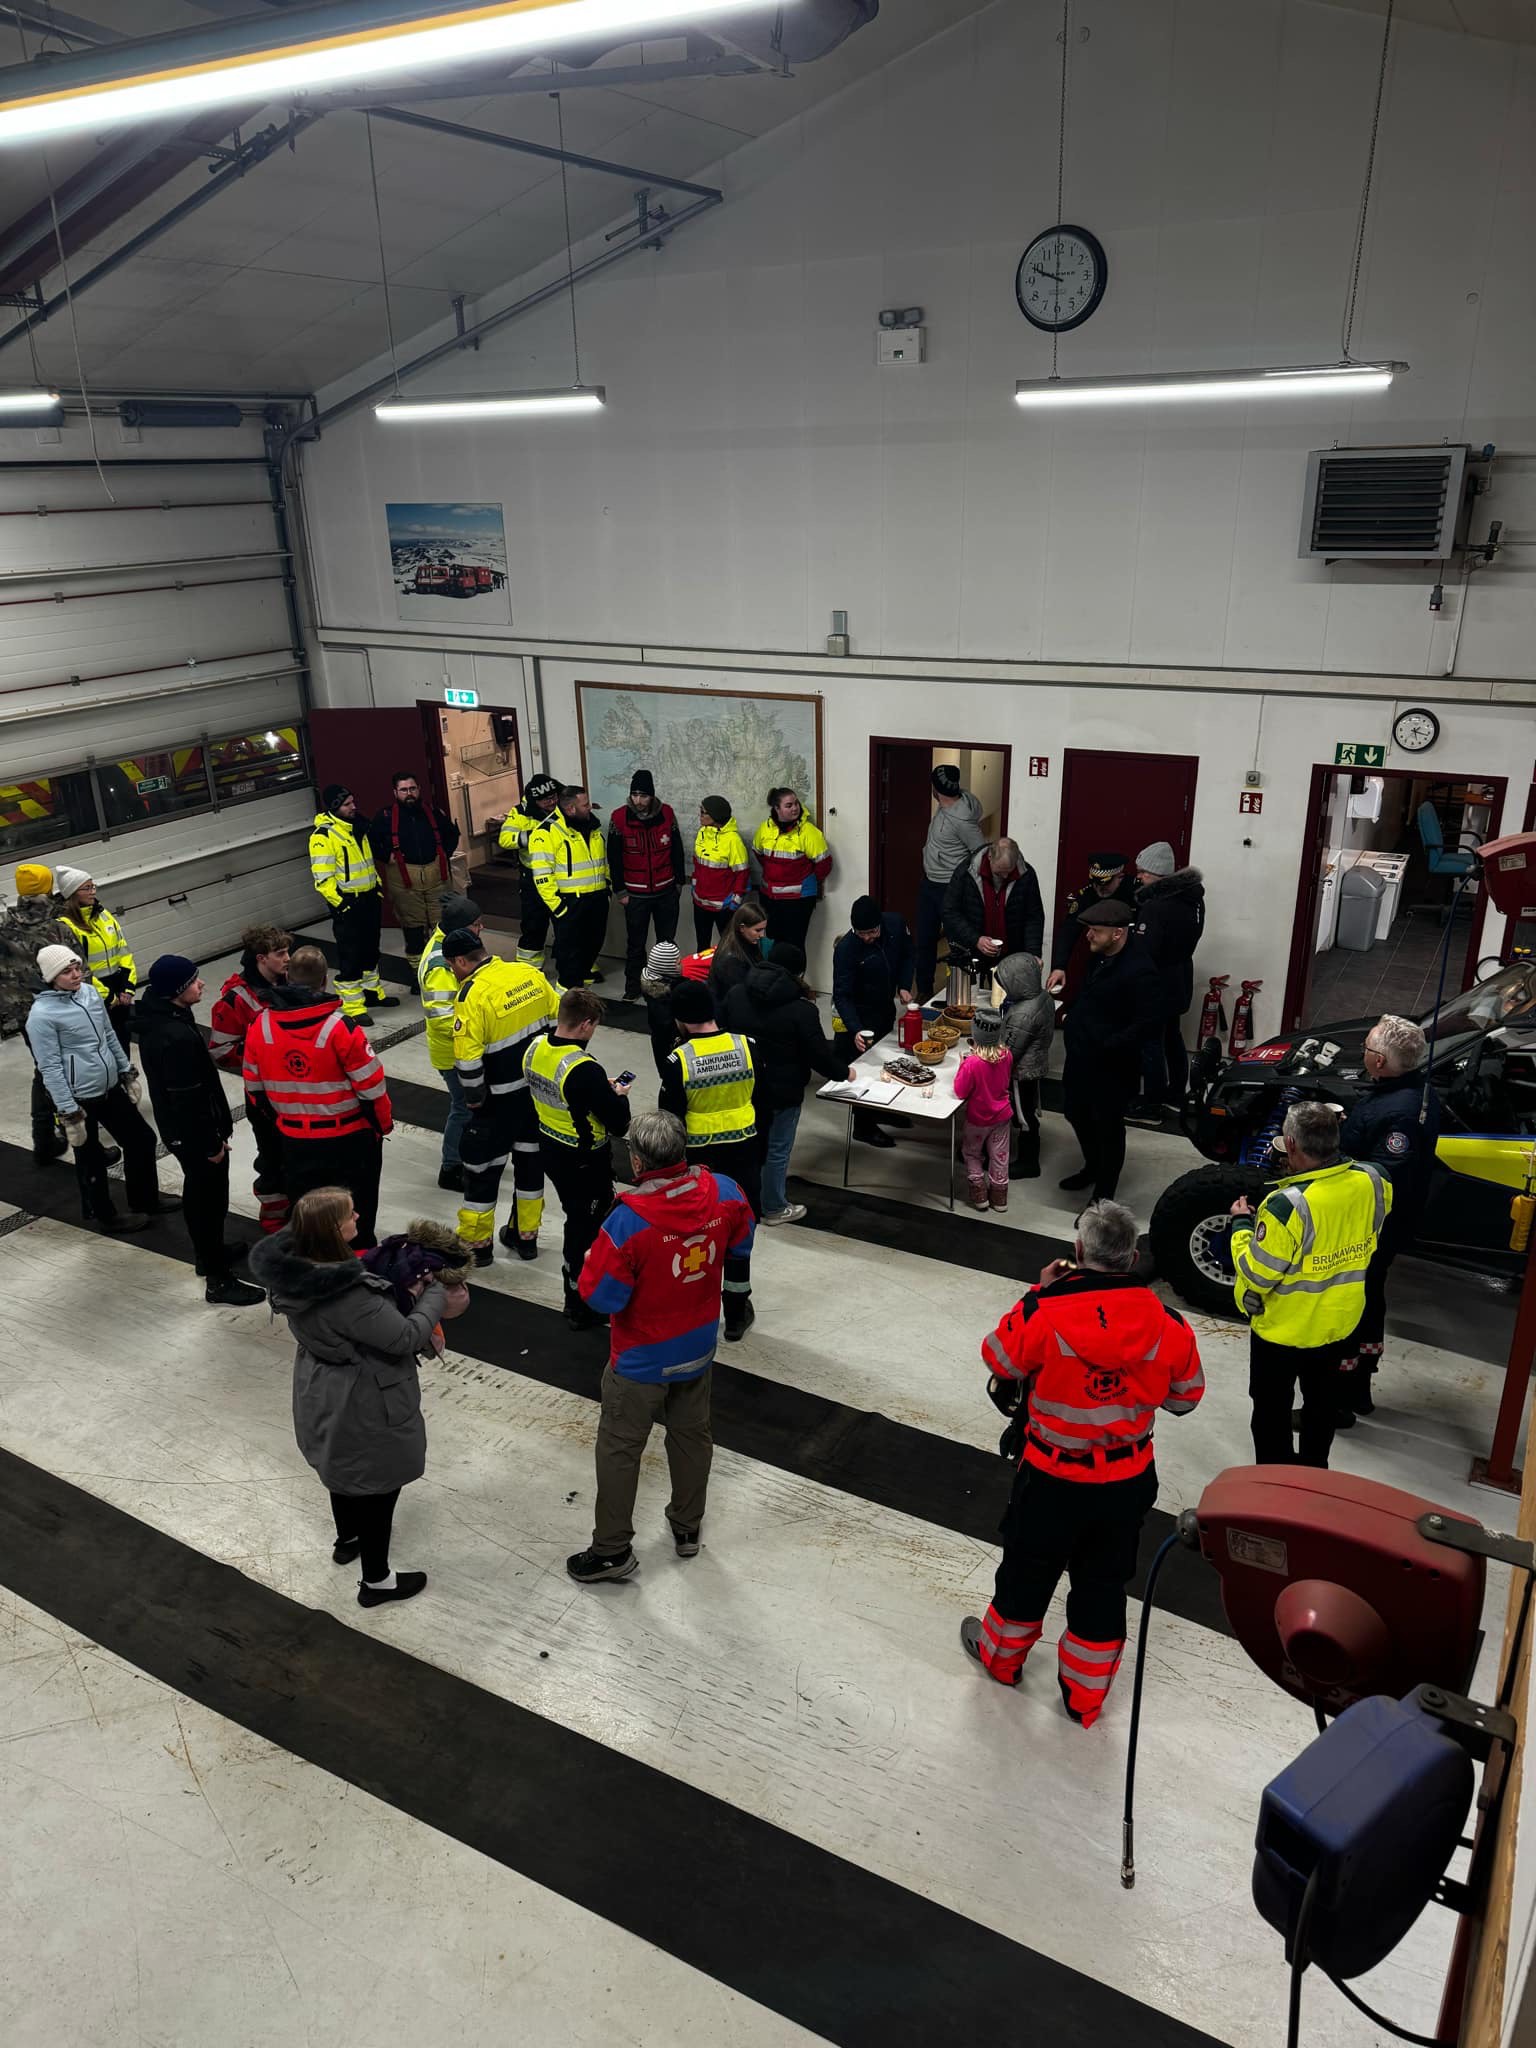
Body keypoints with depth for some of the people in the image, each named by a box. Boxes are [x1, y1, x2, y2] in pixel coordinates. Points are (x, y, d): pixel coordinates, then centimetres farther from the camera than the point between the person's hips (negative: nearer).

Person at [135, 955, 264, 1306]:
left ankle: (208, 1253, 45)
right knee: (210, 1200, 3)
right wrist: (211, 1144, -17)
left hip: (178, 1128, 10)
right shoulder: (177, 1038, -33)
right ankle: (218, 1281, 14)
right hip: (192, 1134, -10)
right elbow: (189, 1100, -27)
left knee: (199, 1194, 26)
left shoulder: (157, 1015, -1)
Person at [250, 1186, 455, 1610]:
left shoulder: (296, 1265, -14)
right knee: (378, 1485, 14)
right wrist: (436, 1295, -14)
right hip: (363, 1406, -8)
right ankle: (376, 1582, 33)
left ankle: (347, 1539, 57)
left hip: (324, 1395, 8)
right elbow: (405, 1338, -29)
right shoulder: (347, 1295, -39)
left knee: (344, 1466, 32)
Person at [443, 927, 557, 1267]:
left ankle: (476, 1244, 23)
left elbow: (467, 1057, -22)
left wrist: (474, 1097, -7)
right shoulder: (529, 973, -1)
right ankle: (525, 1235, 33)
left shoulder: (472, 995, -20)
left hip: (502, 1098, -6)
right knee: (530, 1159, 19)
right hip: (540, 1088, 7)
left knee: (481, 1165, 10)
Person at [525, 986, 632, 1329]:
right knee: (588, 1228, 11)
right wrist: (617, 1095, -5)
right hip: (584, 1160, -7)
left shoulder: (535, 1047, -7)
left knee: (575, 1218, 26)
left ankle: (575, 1280, 43)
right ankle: (581, 1307, 26)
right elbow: (619, 1125, -25)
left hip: (550, 1148, 8)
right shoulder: (585, 1070, -32)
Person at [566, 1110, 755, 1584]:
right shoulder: (722, 1193, -17)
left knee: (619, 1448, 15)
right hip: (698, 1348, 5)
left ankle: (613, 1550, 29)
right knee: (691, 1434, 25)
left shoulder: (629, 1221, -33)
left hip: (642, 1361, -5)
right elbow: (740, 1245, 2)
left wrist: (591, 1263, -5)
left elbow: (601, 1297, -24)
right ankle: (687, 1527, 44)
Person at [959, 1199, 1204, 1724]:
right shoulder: (1166, 1322, -14)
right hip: (1129, 1482, 2)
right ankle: (1085, 1697, 36)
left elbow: (999, 1361, -5)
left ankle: (1001, 1655, 46)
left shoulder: (1043, 1311, -24)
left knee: (1027, 1569, 22)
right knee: (1103, 1586, 19)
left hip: (1052, 1479, -2)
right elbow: (1185, 1396, 1)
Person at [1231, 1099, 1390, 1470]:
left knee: (1272, 1410, 17)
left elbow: (1255, 1276, -25)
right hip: (1340, 1323, 6)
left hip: (1283, 1330, -6)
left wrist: (1242, 1223, -11)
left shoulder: (1289, 1206, -36)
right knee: (1321, 1403, 27)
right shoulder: (1371, 1181, -16)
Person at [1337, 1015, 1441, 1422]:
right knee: (1368, 1302, 24)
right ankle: (1358, 1389, 41)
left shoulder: (1396, 1112, -32)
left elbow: (1384, 1179, -35)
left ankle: (1338, 1401, 18)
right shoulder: (1419, 1089, 0)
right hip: (1384, 1227, 11)